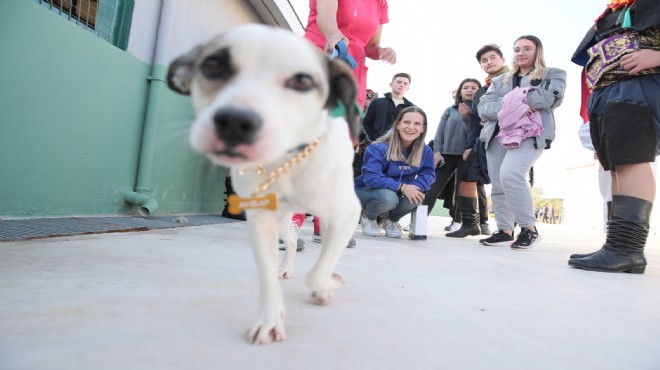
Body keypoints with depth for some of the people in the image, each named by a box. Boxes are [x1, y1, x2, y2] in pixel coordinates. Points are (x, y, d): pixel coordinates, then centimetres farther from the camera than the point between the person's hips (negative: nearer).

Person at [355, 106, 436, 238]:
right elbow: (370, 177, -33)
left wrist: (415, 186, -30)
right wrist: (401, 187, -39)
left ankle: (391, 220, 6)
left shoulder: (425, 151, -8)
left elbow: (428, 173, -8)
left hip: (396, 193, 5)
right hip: (366, 191, -5)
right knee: (388, 197, -37)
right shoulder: (379, 148, -25)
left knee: (417, 194, -26)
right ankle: (368, 218, -1)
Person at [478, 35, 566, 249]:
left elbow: (552, 97, -6)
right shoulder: (500, 80, 23)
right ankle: (505, 231, 9)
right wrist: (508, 108, -12)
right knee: (497, 184, -1)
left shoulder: (553, 74, 15)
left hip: (530, 134, -5)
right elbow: (483, 107, 7)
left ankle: (529, 229, -11)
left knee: (510, 175, -25)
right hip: (498, 134, 5)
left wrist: (515, 99, -2)